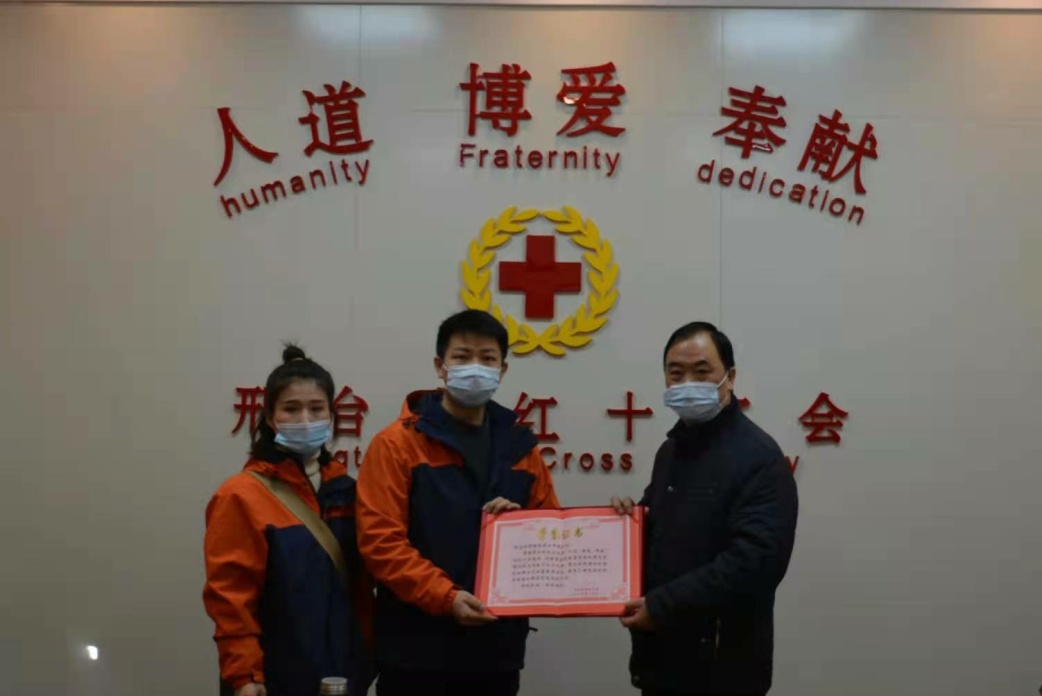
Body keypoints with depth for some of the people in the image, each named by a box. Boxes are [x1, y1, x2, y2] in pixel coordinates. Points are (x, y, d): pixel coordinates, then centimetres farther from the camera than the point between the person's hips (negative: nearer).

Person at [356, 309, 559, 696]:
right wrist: (445, 596, -21)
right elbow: (380, 540, -12)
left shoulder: (520, 447, 11)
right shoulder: (397, 444, -5)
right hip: (418, 647, -4)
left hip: (497, 646, 5)